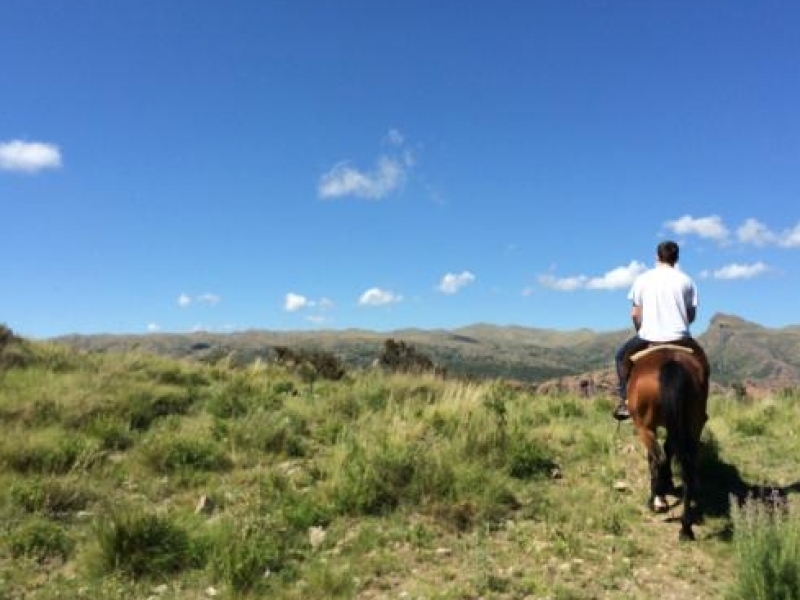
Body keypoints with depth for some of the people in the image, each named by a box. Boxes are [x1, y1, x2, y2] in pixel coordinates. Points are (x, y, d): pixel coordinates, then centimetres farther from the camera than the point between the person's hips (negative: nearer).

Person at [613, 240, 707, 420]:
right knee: (701, 359, 30)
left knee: (622, 355, 25)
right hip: (680, 337, 1)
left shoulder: (642, 279, 1)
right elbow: (692, 315, 7)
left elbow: (635, 314, 1)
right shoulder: (686, 280, 3)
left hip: (649, 336, -1)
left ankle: (625, 400, 13)